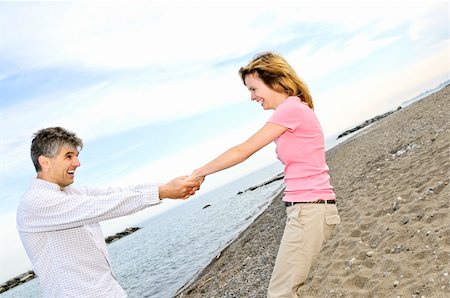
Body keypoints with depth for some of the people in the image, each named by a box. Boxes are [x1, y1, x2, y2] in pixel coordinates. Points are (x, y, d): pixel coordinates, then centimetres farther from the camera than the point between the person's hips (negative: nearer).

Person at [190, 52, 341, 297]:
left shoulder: (291, 108, -13)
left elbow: (243, 151, -13)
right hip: (307, 209, 9)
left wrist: (199, 173, -4)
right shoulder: (293, 110, 16)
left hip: (310, 210, -9)